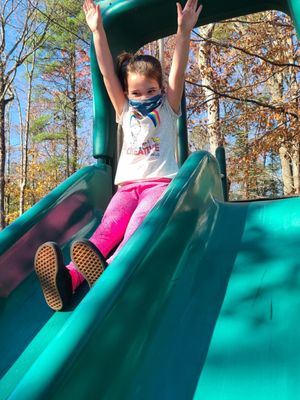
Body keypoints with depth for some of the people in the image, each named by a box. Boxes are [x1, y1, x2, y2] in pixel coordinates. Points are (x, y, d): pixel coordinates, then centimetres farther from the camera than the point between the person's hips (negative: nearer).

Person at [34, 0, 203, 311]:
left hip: (160, 183, -2)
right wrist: (97, 30, 5)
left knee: (140, 221, -34)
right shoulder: (125, 113, 18)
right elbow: (107, 73, 11)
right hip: (127, 185, 2)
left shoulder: (167, 109, 13)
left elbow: (177, 71, -2)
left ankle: (110, 270, -60)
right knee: (108, 225, -26)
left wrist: (184, 32, -15)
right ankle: (69, 277, -50)